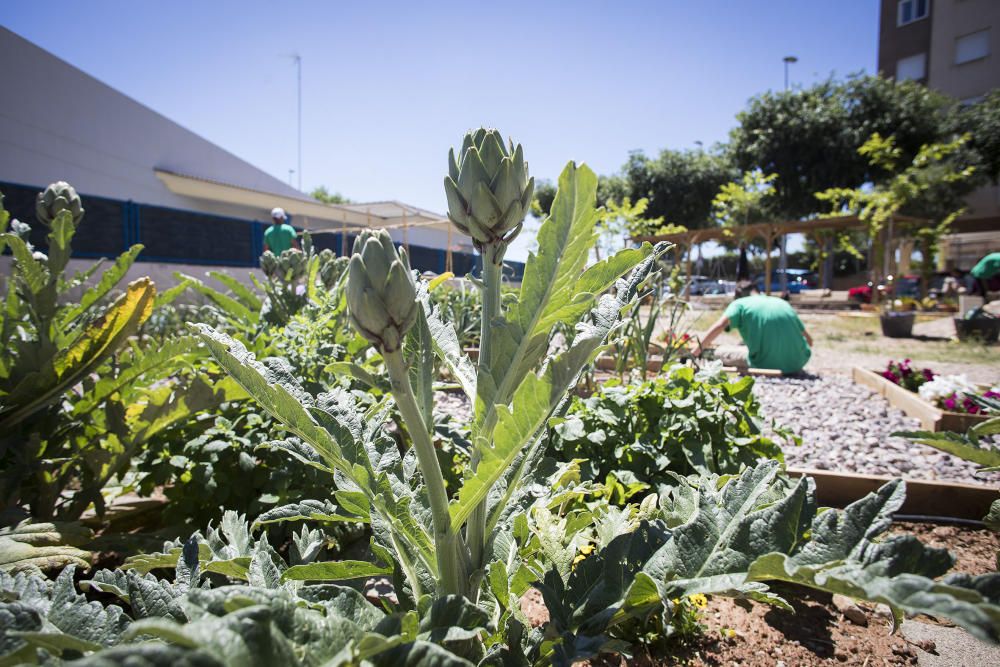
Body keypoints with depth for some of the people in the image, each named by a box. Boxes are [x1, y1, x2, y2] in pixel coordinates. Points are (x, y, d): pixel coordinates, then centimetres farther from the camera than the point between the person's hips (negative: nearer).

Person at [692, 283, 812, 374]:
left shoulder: (739, 303, 5)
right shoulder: (783, 303, 18)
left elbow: (719, 326, -14)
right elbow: (808, 340, 17)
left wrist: (694, 353, -12)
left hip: (767, 364, -5)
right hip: (797, 364, 6)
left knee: (720, 352, 12)